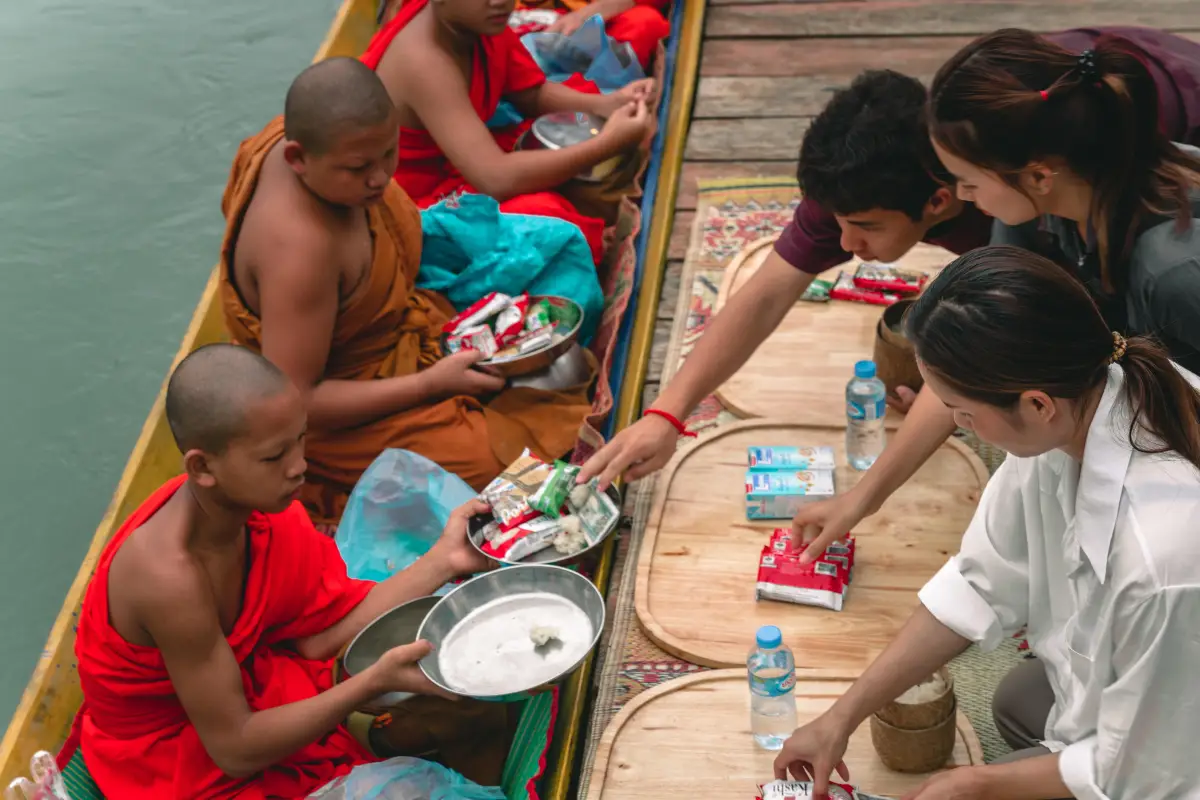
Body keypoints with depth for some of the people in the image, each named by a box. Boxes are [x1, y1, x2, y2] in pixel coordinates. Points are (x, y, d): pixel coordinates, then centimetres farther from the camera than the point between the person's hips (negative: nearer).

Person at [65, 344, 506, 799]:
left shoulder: (248, 498, -16)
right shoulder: (170, 576, -36)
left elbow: (317, 634, -11)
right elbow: (234, 750, -27)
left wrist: (441, 561, -16)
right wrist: (376, 682, -36)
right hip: (177, 761, -7)